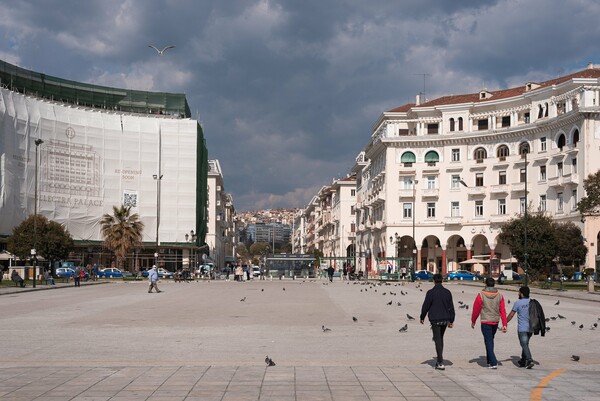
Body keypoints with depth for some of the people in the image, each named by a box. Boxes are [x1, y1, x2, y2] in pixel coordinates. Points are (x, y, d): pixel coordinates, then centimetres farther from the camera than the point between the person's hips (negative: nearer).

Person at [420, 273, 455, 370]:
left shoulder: (431, 292, -11)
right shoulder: (447, 292, 3)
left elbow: (425, 306, -7)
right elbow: (451, 307, 6)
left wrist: (422, 317, 7)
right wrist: (451, 320, 12)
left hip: (435, 319, -4)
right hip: (445, 319, 4)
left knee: (438, 340, -2)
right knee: (440, 338, 19)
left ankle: (440, 363, -8)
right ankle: (439, 360, 26)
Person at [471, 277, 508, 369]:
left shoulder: (481, 295, -10)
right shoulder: (499, 296, 1)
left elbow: (476, 310, -5)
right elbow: (503, 311, -2)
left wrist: (473, 321, 8)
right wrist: (504, 324, -2)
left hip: (485, 322, -4)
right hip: (495, 322, 4)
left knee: (488, 342, 0)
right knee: (490, 341, 20)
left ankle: (493, 363, -10)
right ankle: (489, 361, 28)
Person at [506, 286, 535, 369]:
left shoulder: (517, 303, -8)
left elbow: (511, 315, -1)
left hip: (522, 328, -6)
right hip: (530, 328, 6)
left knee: (524, 345, -7)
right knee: (525, 344, 17)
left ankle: (529, 360, -23)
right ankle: (522, 362, 24)